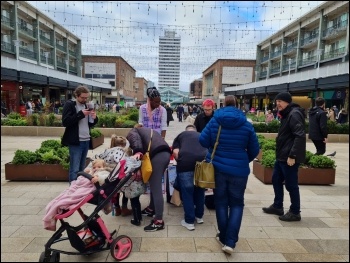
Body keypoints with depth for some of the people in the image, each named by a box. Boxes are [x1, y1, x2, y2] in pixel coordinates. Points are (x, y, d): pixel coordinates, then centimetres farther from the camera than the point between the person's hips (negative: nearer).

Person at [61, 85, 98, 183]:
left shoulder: (86, 105, 16)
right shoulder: (69, 105, -4)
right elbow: (65, 122, -16)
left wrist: (94, 118, -2)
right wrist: (80, 114, -16)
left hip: (86, 141, 6)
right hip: (75, 142, -6)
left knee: (82, 168, 13)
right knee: (74, 169, -3)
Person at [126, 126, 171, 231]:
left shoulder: (131, 132, 17)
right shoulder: (146, 130, 39)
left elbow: (136, 139, -7)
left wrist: (137, 152, -21)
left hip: (157, 155, -8)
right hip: (166, 153, 8)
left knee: (156, 188, -6)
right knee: (155, 184, 21)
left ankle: (159, 221, -3)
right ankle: (152, 208, 35)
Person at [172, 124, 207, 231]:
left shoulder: (180, 135, 25)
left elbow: (175, 152, 10)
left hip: (186, 163, -3)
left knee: (187, 192, 10)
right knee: (200, 191, 22)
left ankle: (189, 221, 18)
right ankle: (199, 216, 36)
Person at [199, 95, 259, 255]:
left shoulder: (214, 121, -4)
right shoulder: (246, 124, -3)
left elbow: (203, 141, -6)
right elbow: (254, 150, 1)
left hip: (218, 168, 1)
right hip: (239, 170, 0)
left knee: (221, 202, 16)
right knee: (237, 204, 12)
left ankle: (223, 237, 26)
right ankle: (230, 241, 5)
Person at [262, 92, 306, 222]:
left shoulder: (294, 114, -16)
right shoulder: (287, 114, 16)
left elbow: (300, 136, -24)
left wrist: (292, 155, -26)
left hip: (289, 157, -10)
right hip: (282, 155, 10)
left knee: (291, 184, 1)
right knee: (276, 180, 17)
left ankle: (295, 212, 16)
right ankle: (277, 207, 30)